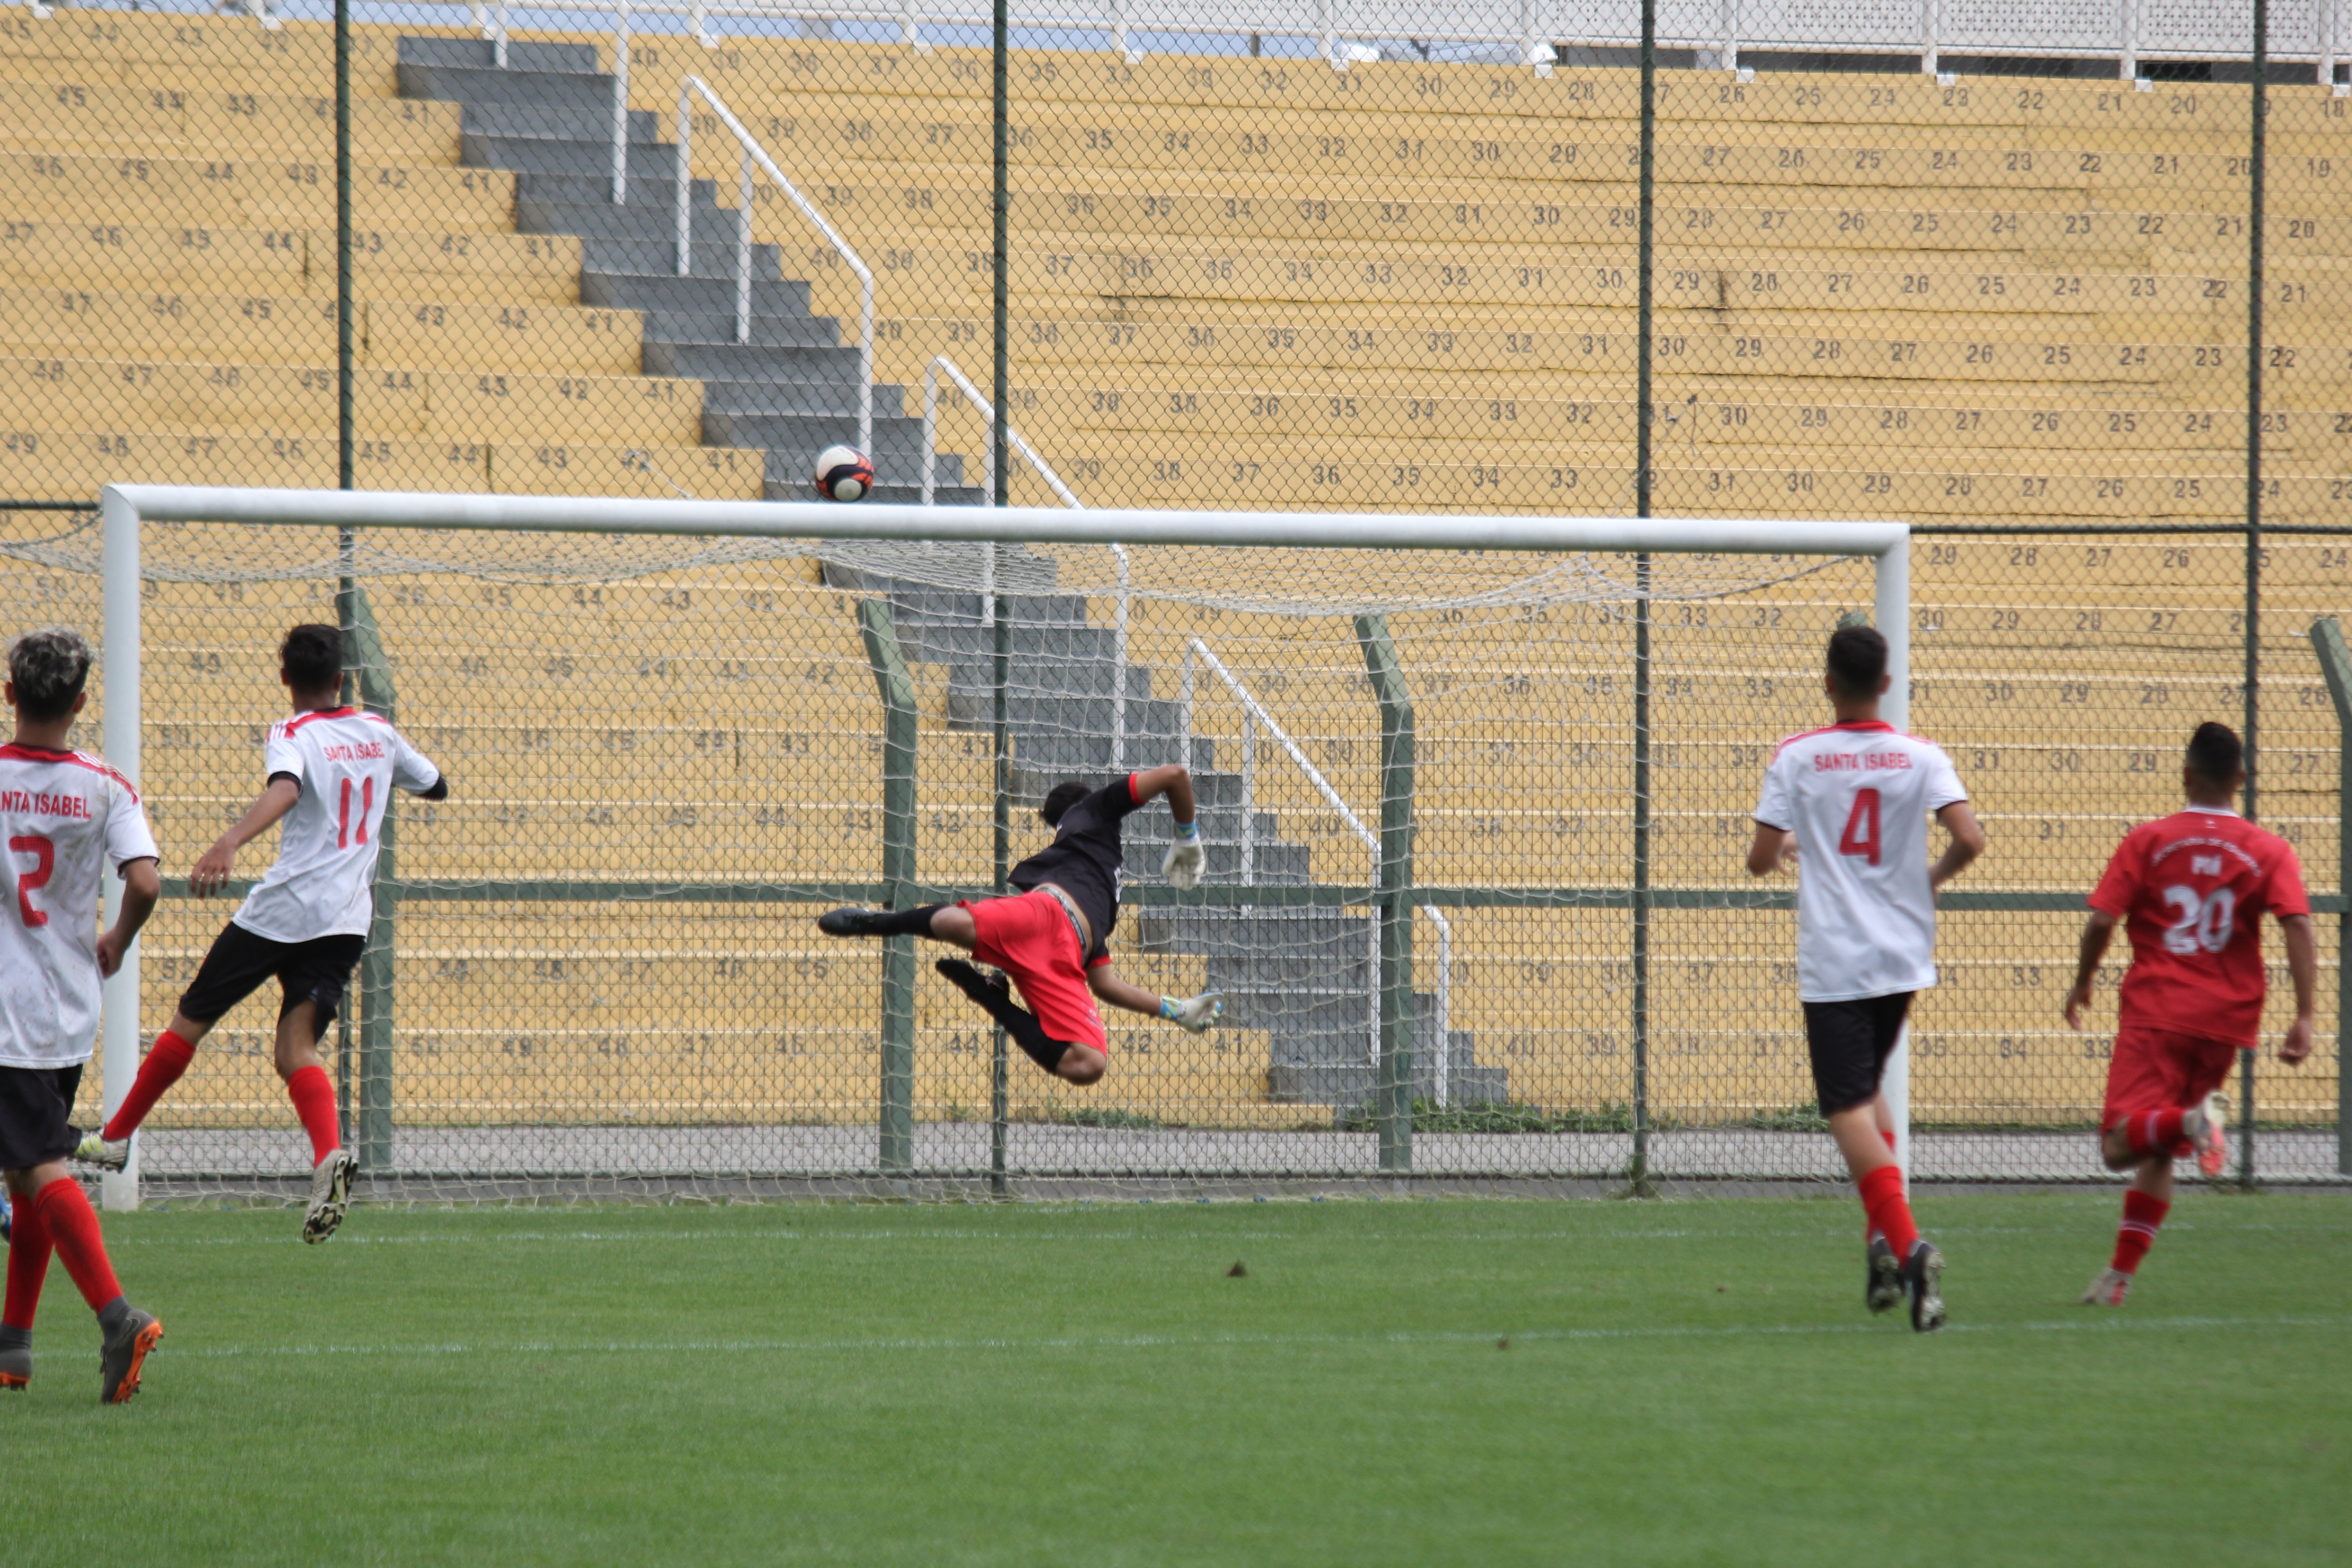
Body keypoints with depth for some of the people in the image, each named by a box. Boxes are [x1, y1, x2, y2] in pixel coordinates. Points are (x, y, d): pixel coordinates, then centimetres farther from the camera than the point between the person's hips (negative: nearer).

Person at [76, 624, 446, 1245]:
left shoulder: (292, 736, -5)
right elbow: (437, 786, 30)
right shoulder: (379, 734, 12)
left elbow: (285, 789, -29)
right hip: (347, 919, 5)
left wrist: (230, 843, -45)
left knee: (191, 1021, 11)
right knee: (296, 1051, -2)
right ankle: (329, 1154, -30)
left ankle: (117, 1136, 22)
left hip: (282, 907, -5)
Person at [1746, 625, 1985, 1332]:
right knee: (1869, 1092, 23)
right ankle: (1882, 1243, 11)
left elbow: (1761, 859, -5)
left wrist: (1778, 850, 19)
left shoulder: (1797, 758, -4)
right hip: (1904, 955, 4)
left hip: (1832, 962, -4)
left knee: (1849, 1111, -7)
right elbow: (1970, 840, -11)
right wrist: (1933, 876, 10)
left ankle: (1905, 1241, -27)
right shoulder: (1921, 757, 0)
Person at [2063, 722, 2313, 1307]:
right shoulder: (2269, 851, 4)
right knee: (2158, 1156, 15)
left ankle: (2192, 1121, -39)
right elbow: (2299, 927, -8)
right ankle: (2119, 1275, 12)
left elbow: (2101, 922, -3)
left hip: (2154, 1014, -3)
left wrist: (2082, 985, 14)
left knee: (2122, 1143, -10)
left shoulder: (2148, 840, 1)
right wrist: (2304, 1018, -9)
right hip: (2227, 1019, 3)